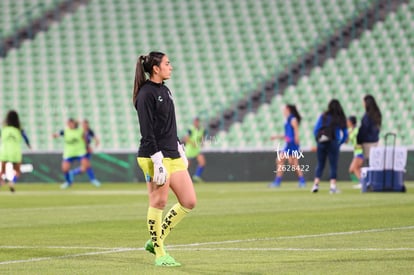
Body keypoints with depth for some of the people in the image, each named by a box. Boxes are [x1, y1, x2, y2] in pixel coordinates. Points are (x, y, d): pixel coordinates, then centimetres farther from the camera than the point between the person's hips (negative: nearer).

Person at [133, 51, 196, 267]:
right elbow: (147, 131, -16)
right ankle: (159, 254, 3)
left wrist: (180, 150, 20)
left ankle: (156, 240, 16)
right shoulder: (146, 94, -11)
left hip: (173, 155, 9)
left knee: (189, 202, 5)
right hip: (154, 156, -9)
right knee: (158, 202, -6)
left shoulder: (164, 91, 16)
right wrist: (158, 162, -20)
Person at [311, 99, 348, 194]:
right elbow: (345, 134, 4)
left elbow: (315, 130, 0)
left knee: (320, 164, 11)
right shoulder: (341, 119, 3)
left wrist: (318, 140, 11)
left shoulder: (323, 116, 2)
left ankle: (316, 183, -1)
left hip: (321, 143, 1)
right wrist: (339, 143, 13)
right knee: (333, 165, 4)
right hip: (333, 143, -1)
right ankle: (332, 185, -6)